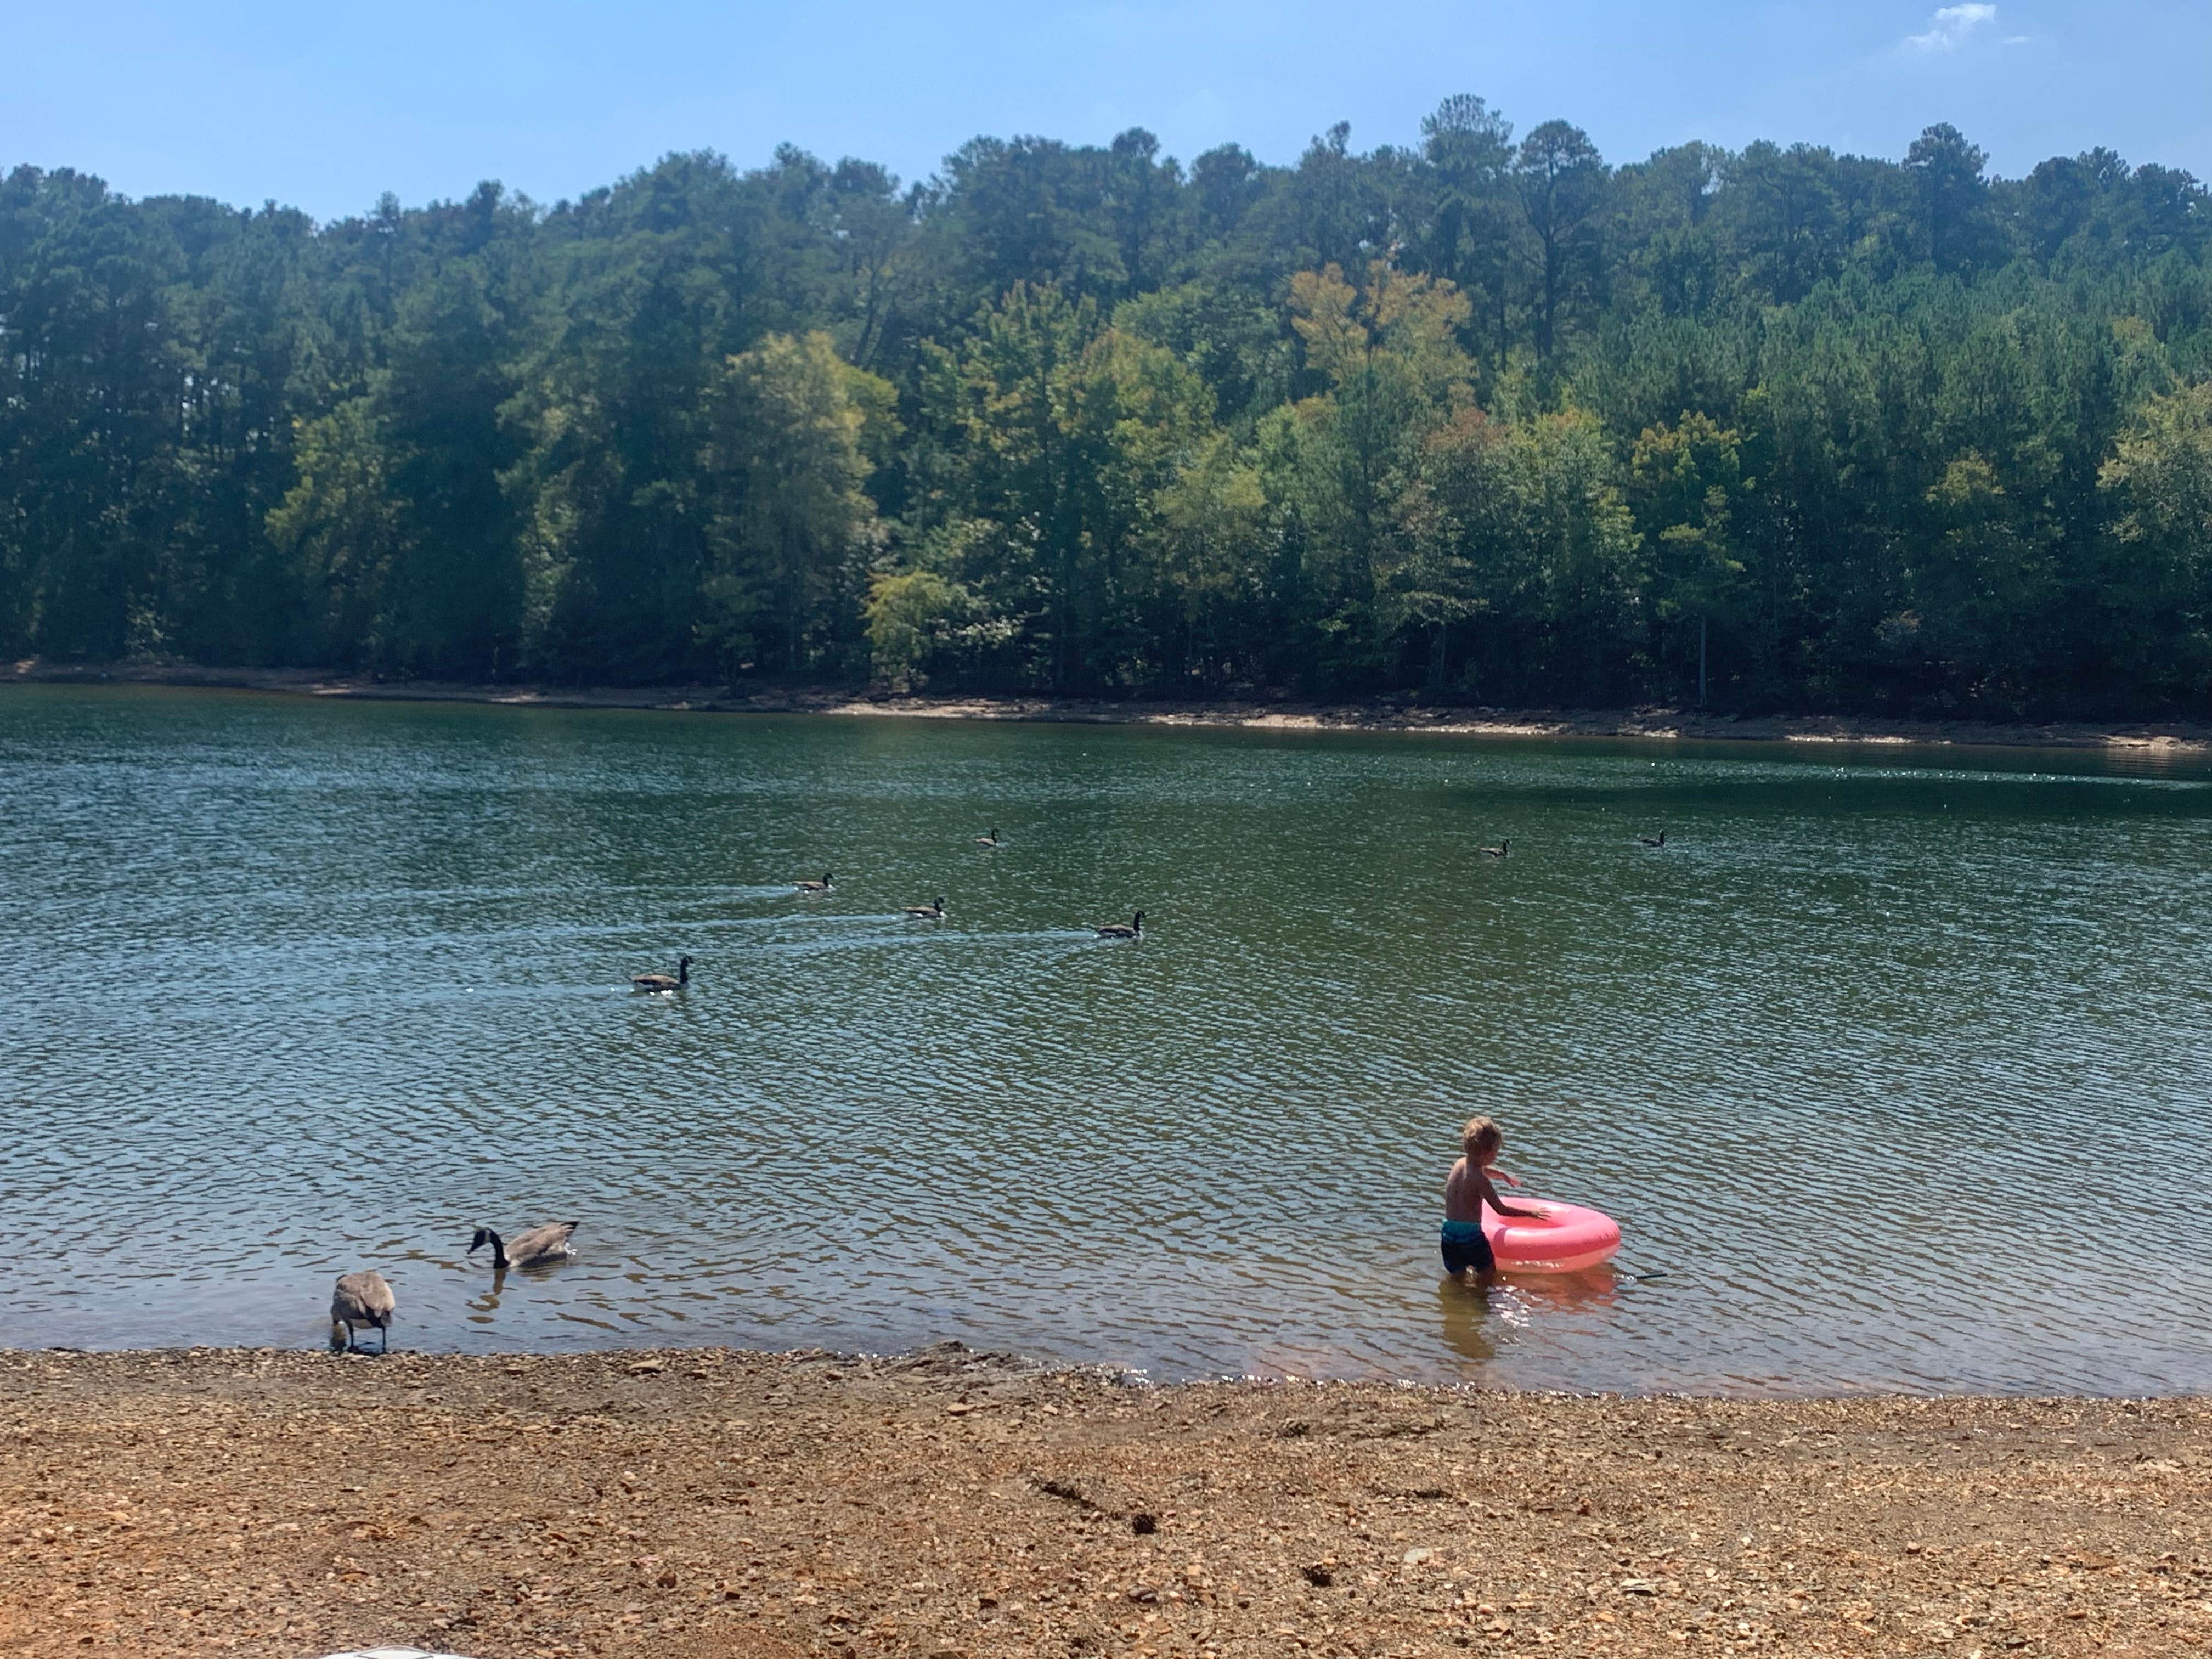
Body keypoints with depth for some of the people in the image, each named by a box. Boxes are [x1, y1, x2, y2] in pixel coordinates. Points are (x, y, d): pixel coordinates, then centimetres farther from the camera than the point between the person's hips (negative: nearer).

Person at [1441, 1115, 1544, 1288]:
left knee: (1457, 1279, 16)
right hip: (1471, 1234, -7)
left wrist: (1503, 1175, 48)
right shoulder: (1480, 1180, -17)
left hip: (1449, 1233, 7)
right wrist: (1530, 1214, -3)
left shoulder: (1461, 1164, 7)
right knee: (1488, 1273, 10)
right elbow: (1501, 1210, -13)